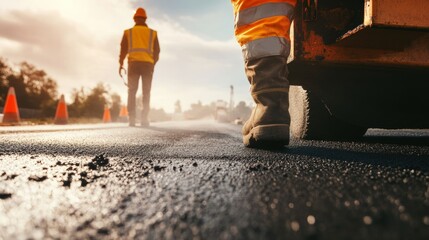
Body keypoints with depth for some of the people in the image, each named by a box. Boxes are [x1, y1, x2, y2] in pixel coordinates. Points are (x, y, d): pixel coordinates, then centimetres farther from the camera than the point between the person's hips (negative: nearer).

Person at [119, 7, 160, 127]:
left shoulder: (128, 32, 11)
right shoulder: (153, 33, 13)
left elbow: (123, 49, 4)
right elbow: (156, 51, 11)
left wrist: (121, 64, 13)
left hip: (133, 63, 0)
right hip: (148, 64, 0)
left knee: (132, 92, 4)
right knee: (146, 93, 4)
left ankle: (132, 118, -7)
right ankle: (144, 118, -7)